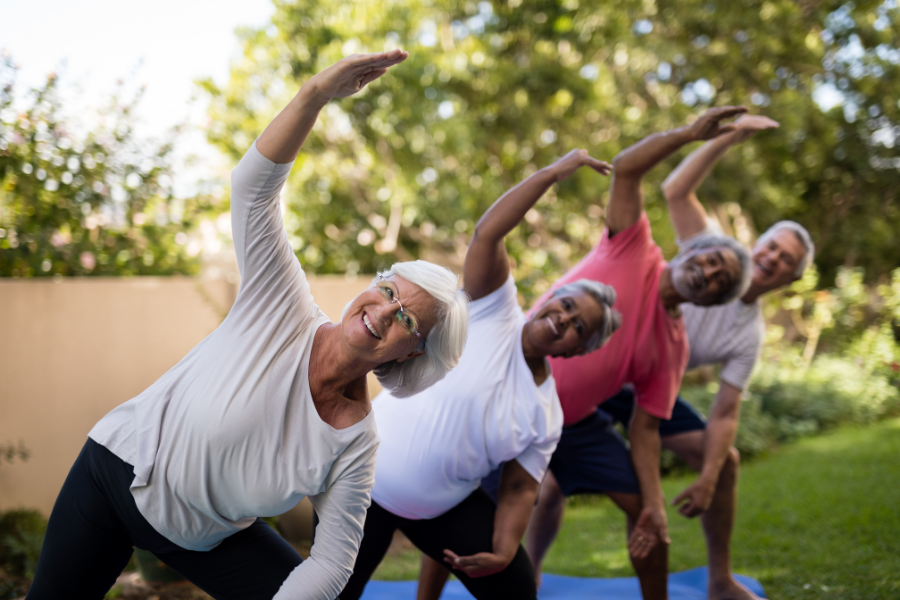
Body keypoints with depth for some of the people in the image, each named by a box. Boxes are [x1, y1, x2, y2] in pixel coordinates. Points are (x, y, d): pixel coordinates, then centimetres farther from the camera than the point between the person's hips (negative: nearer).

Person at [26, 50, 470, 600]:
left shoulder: (356, 445, -18)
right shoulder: (285, 311, -23)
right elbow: (254, 186, -32)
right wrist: (316, 95, -46)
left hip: (206, 539, 2)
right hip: (115, 471, -1)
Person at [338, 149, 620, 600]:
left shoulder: (546, 416, -2)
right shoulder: (495, 314, -12)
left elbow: (518, 491, 0)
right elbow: (487, 234, -24)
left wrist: (503, 551, -17)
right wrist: (553, 172, -25)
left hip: (444, 506, 4)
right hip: (367, 477, -4)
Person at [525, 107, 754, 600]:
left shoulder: (673, 345, 2)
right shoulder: (634, 252, -8)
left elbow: (644, 429, 2)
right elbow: (624, 169, -18)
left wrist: (655, 507, -6)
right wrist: (690, 133, -25)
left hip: (575, 422, 5)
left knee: (642, 505, 8)